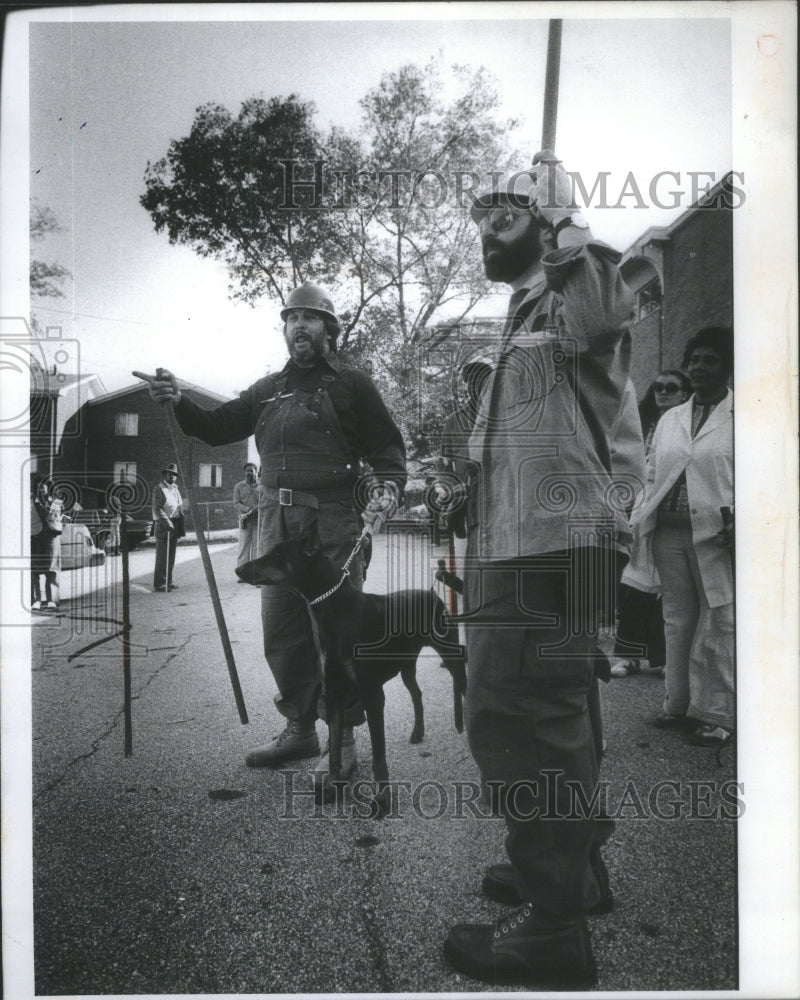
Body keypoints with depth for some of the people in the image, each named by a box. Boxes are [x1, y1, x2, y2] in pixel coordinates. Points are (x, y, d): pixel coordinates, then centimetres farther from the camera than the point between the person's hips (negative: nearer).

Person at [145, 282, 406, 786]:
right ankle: (300, 728, 25)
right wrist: (180, 403, 1)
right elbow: (220, 426, 18)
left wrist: (387, 493, -16)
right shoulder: (269, 389, 18)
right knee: (282, 631, 10)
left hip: (333, 522, -6)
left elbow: (388, 447, 1)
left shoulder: (352, 384, 4)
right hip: (277, 521, 6)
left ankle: (343, 740, 8)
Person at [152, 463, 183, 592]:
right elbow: (157, 509, -16)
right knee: (162, 556, -7)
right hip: (162, 525, -8)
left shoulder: (175, 488, 16)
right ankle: (159, 583, -3)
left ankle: (168, 581, 19)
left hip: (174, 525, 8)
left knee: (171, 555, 12)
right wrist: (167, 522, -24)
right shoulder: (158, 489, -8)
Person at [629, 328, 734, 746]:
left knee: (718, 626, 0)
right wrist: (638, 522, 8)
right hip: (669, 532, 5)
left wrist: (738, 523, -17)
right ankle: (678, 704, 22)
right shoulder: (670, 419, 18)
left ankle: (715, 714, 11)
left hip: (717, 535, -5)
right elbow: (653, 477, 18)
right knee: (676, 621, 11)